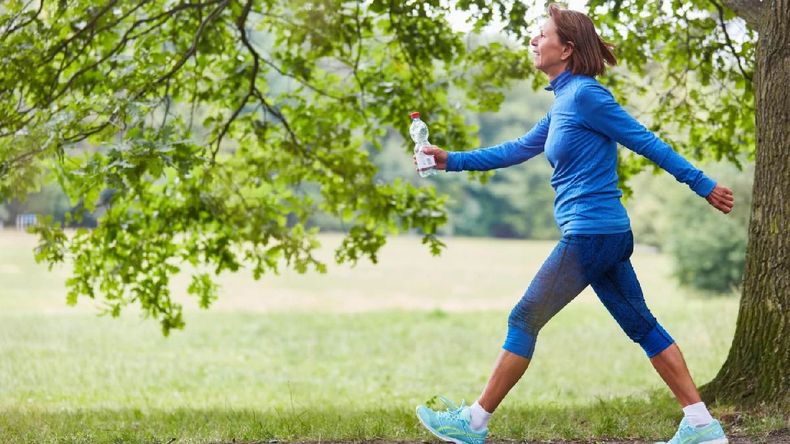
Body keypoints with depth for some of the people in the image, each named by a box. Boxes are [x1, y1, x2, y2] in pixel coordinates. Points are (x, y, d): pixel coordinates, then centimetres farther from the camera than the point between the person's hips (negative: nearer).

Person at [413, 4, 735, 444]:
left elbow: (646, 141, -11)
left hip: (589, 234, -9)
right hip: (608, 233, 9)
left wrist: (703, 185, -9)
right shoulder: (564, 102, 15)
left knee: (524, 321, -1)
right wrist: (452, 160, 22)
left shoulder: (584, 95, -13)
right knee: (641, 325, 10)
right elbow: (518, 149, 23)